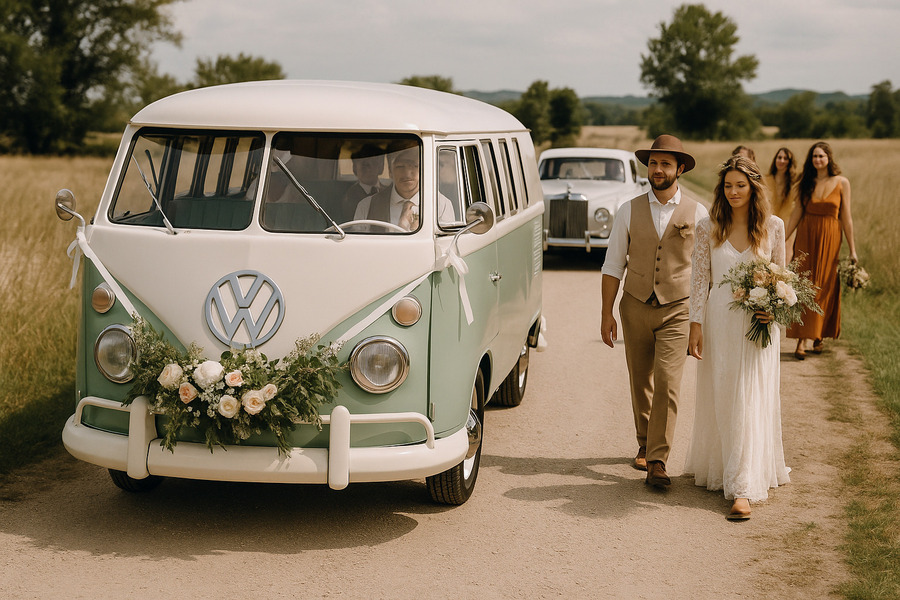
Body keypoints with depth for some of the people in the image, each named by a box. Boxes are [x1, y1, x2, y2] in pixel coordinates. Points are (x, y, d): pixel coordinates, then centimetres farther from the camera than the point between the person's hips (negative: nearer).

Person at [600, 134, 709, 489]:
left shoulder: (697, 214, -1)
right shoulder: (629, 211, 2)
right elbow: (613, 266, 3)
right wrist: (606, 313, -2)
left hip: (677, 311, -2)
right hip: (636, 308, 2)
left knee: (667, 383, -13)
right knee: (640, 384, 13)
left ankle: (657, 462, -10)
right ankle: (645, 444, 34)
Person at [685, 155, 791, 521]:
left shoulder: (773, 227, 1)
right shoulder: (708, 229, 2)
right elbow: (699, 280, 2)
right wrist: (696, 325, -5)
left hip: (758, 324, -1)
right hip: (719, 321, 1)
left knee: (751, 401, -5)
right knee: (718, 400, 9)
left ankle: (744, 488, -6)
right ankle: (716, 469, 28)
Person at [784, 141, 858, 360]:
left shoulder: (842, 183, -1)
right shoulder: (806, 181, 4)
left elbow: (846, 217, 0)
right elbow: (797, 211, 7)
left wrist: (852, 250, 0)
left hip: (830, 239, -1)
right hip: (806, 237, 1)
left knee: (825, 288, 4)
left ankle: (820, 336, 20)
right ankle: (801, 340, -5)